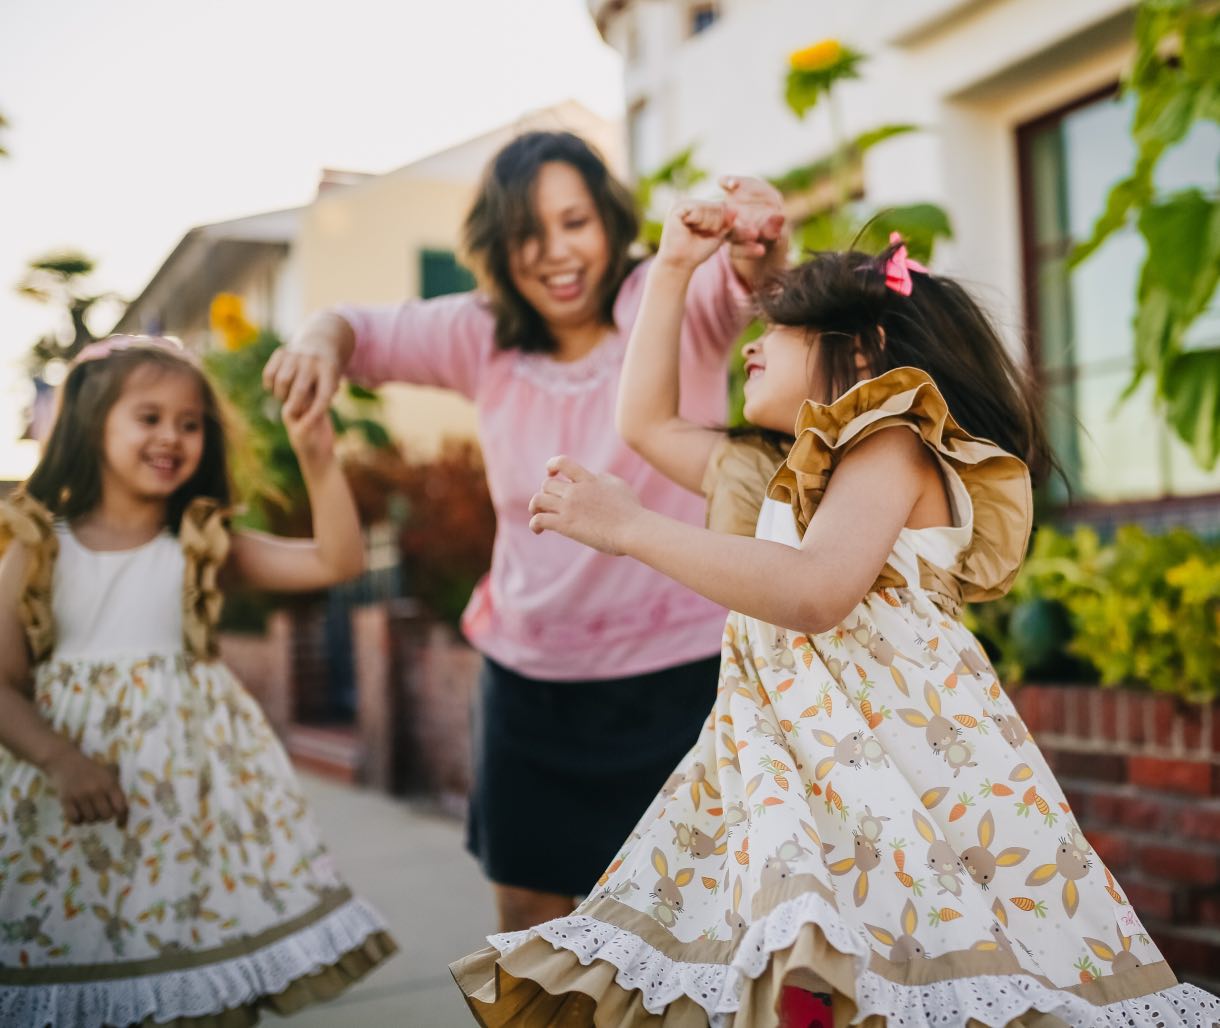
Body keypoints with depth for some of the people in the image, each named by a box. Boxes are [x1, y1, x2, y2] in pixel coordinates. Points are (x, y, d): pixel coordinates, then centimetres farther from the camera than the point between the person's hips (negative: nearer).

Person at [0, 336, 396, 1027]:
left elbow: (337, 562, -6)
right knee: (69, 967, 4)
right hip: (71, 791, 0)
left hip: (190, 782, 1)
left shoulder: (202, 547, 2)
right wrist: (61, 759, -17)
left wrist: (319, 461, -15)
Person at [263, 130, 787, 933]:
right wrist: (321, 338, -17)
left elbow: (745, 280, -28)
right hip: (530, 679, 4)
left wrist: (759, 240, -52)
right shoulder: (484, 338, 3)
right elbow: (364, 330, 7)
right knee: (527, 920, 14)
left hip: (678, 677, -3)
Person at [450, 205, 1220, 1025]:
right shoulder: (784, 471, 23)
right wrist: (673, 268, 30)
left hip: (900, 756, -8)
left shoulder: (892, 443, -3)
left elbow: (816, 594, -21)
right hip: (792, 768, 8)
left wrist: (631, 527, -19)